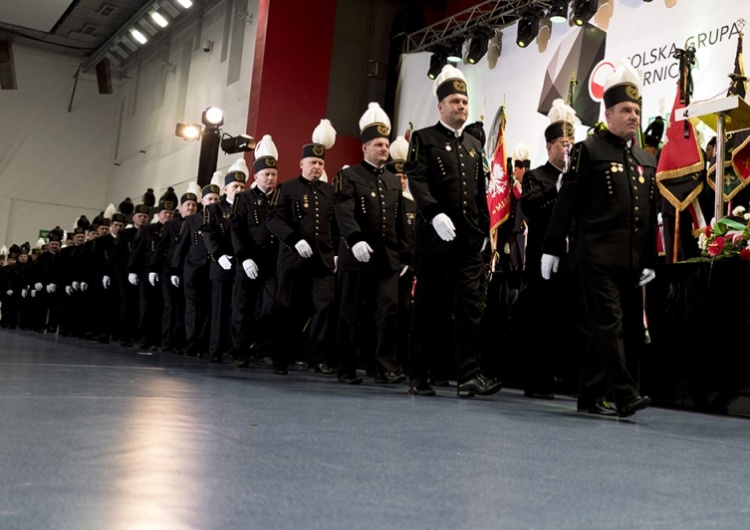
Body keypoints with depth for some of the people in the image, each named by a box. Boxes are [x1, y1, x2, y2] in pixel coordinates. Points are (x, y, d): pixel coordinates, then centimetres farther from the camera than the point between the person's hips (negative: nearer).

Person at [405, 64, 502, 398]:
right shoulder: (424, 139, 2)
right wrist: (435, 213, -27)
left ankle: (469, 376, -5)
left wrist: (484, 230, 15)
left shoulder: (474, 145, 19)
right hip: (434, 239, -4)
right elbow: (417, 181, -12)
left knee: (469, 307, -4)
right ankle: (418, 377, 12)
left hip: (470, 241, 4)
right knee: (428, 308, 3)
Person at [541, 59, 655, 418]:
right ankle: (625, 396, -9)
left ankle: (590, 395, 18)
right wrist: (552, 247, -8)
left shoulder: (646, 160, 18)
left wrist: (650, 260, 13)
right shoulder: (589, 150, -1)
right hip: (597, 257, -7)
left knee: (629, 329, 8)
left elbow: (651, 215, 18)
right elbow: (567, 202, -5)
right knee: (609, 325, -10)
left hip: (631, 262, 7)